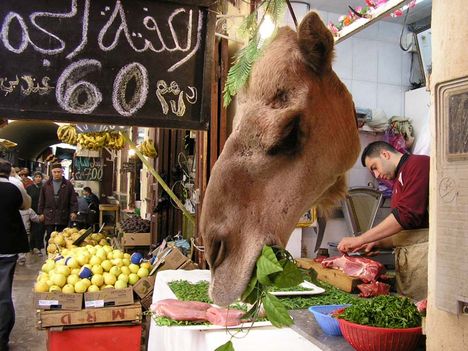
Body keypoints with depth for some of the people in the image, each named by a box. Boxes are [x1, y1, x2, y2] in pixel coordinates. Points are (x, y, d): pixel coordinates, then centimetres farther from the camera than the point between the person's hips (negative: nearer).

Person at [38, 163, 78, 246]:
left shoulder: (68, 185, 4)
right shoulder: (46, 185, 8)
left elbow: (73, 200, 2)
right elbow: (41, 201, 12)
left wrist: (73, 211, -8)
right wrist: (41, 213, 7)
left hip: (63, 217, -1)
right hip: (49, 217, 1)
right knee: (49, 238, 3)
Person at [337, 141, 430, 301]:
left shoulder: (419, 163, -6)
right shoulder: (398, 181, 24)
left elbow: (406, 214, -18)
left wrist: (360, 239, -14)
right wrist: (376, 243, 9)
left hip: (422, 251, -8)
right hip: (403, 257, 9)